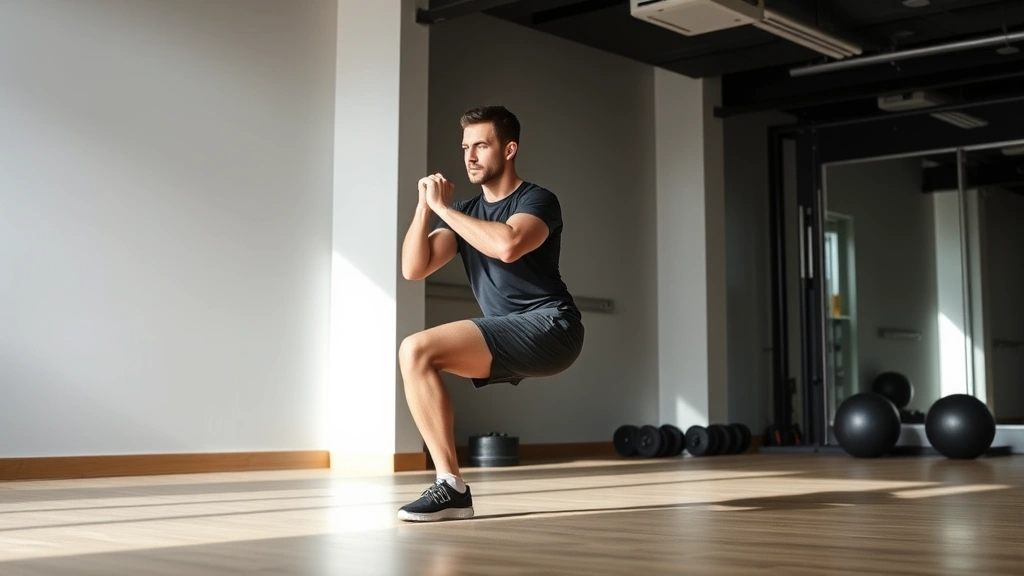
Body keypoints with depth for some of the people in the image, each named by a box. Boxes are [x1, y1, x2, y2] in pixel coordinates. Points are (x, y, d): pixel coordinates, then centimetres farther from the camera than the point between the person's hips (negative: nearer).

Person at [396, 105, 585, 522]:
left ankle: (453, 487, -16)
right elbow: (413, 269, 5)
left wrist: (443, 207, -18)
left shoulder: (537, 201, -5)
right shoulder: (465, 212, 16)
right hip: (510, 337, 8)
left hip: (550, 328, -8)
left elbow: (507, 245, -29)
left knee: (417, 349, -21)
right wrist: (424, 206, -6)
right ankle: (448, 483, -10)